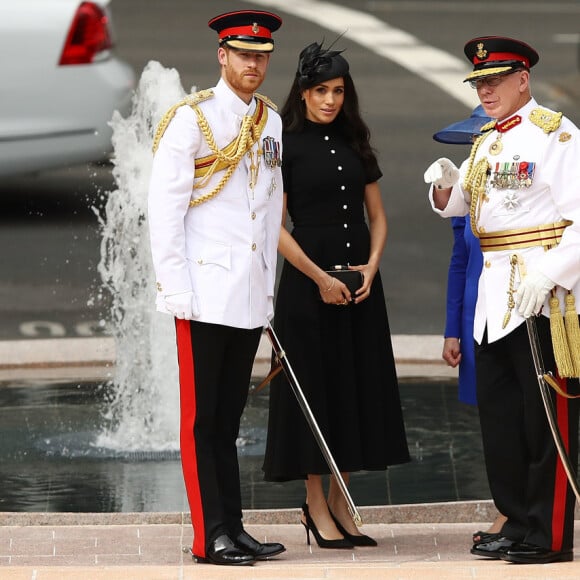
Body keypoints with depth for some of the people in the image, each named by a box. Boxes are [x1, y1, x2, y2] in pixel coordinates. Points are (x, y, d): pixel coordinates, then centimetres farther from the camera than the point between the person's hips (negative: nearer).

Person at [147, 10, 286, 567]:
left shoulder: (271, 122, 12)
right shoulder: (190, 119, -7)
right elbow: (164, 209, -9)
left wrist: (268, 283, 13)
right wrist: (176, 290, -13)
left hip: (251, 297, 6)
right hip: (204, 293, -6)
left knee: (229, 418, 11)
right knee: (201, 419, -2)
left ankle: (234, 528, 14)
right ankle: (211, 537, -2)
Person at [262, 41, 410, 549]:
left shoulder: (355, 144, 11)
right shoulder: (286, 145, -5)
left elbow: (378, 215, 13)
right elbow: (275, 225, -9)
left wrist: (372, 265, -4)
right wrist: (320, 278, -14)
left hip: (359, 279, 5)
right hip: (307, 278, -5)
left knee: (356, 384, 6)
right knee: (313, 385, -2)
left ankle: (340, 502, 13)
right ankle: (315, 504, 6)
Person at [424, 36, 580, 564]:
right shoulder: (485, 143, 16)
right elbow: (457, 204, 21)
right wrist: (445, 185, -2)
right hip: (495, 294, 9)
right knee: (498, 409, 11)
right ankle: (518, 523, 20)